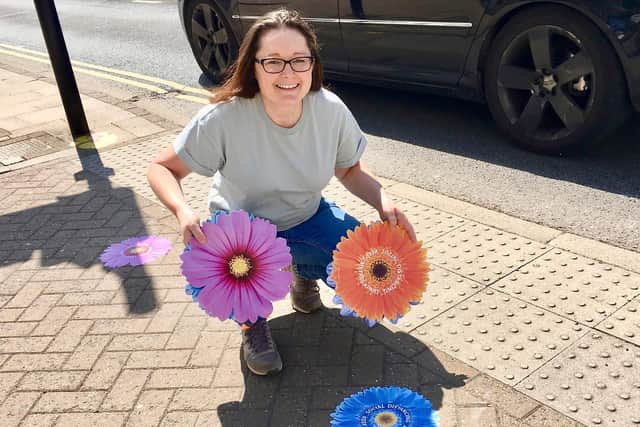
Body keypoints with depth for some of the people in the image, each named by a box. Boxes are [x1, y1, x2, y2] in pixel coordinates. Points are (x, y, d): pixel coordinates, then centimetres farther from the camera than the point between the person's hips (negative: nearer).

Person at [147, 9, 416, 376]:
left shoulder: (331, 110, -20)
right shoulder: (225, 118, -30)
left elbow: (350, 170, -2)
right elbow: (163, 169, -18)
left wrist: (384, 203, -21)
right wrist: (183, 211, -38)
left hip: (306, 217, 3)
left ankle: (305, 276, 19)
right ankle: (253, 323, 4)